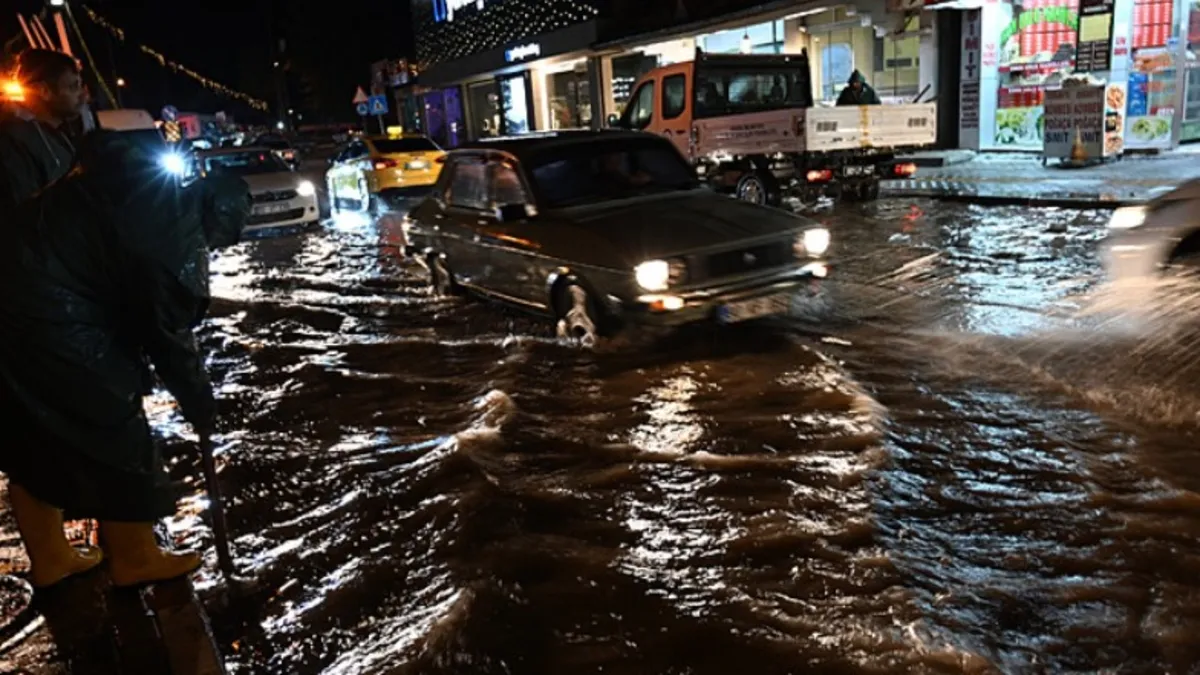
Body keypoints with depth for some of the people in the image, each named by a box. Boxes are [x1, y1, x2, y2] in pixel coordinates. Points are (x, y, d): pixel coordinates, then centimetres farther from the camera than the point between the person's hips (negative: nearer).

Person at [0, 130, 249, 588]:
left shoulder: (140, 176, 6)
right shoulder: (180, 240, -16)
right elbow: (170, 338, -10)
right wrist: (201, 407, 4)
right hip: (53, 323, -10)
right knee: (113, 431, 6)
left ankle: (48, 558, 36)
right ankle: (135, 559, 22)